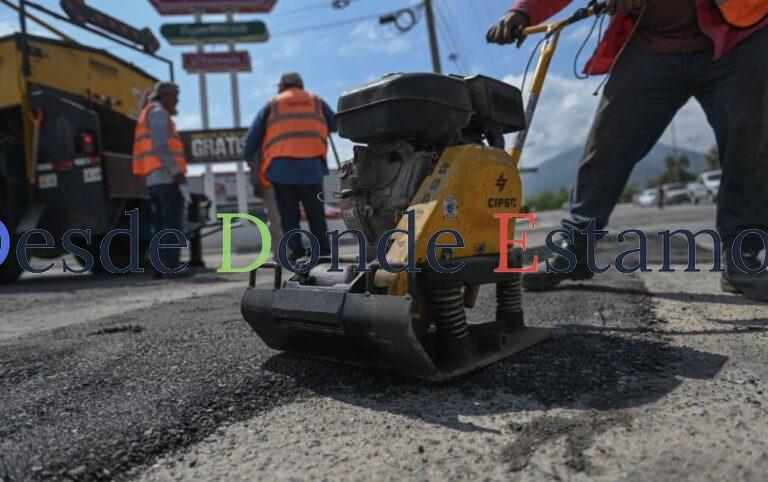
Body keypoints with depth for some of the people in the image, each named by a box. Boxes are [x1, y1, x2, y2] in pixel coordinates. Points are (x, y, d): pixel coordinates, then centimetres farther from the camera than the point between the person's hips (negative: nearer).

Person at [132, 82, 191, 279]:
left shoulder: (146, 114, 29)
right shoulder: (158, 112, -1)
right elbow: (160, 145, -16)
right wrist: (176, 170, -21)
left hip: (153, 180, 10)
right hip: (167, 177, -9)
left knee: (161, 225, 9)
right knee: (172, 223, -12)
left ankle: (159, 267, 7)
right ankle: (171, 266, -15)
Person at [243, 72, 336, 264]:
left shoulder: (272, 105, 13)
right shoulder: (317, 102, 15)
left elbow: (253, 137, 9)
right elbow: (335, 125, 21)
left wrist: (248, 157, 21)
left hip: (281, 168, 0)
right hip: (312, 168, 1)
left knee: (289, 214, 6)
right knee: (316, 213, 9)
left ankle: (296, 252, 1)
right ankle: (323, 252, 10)